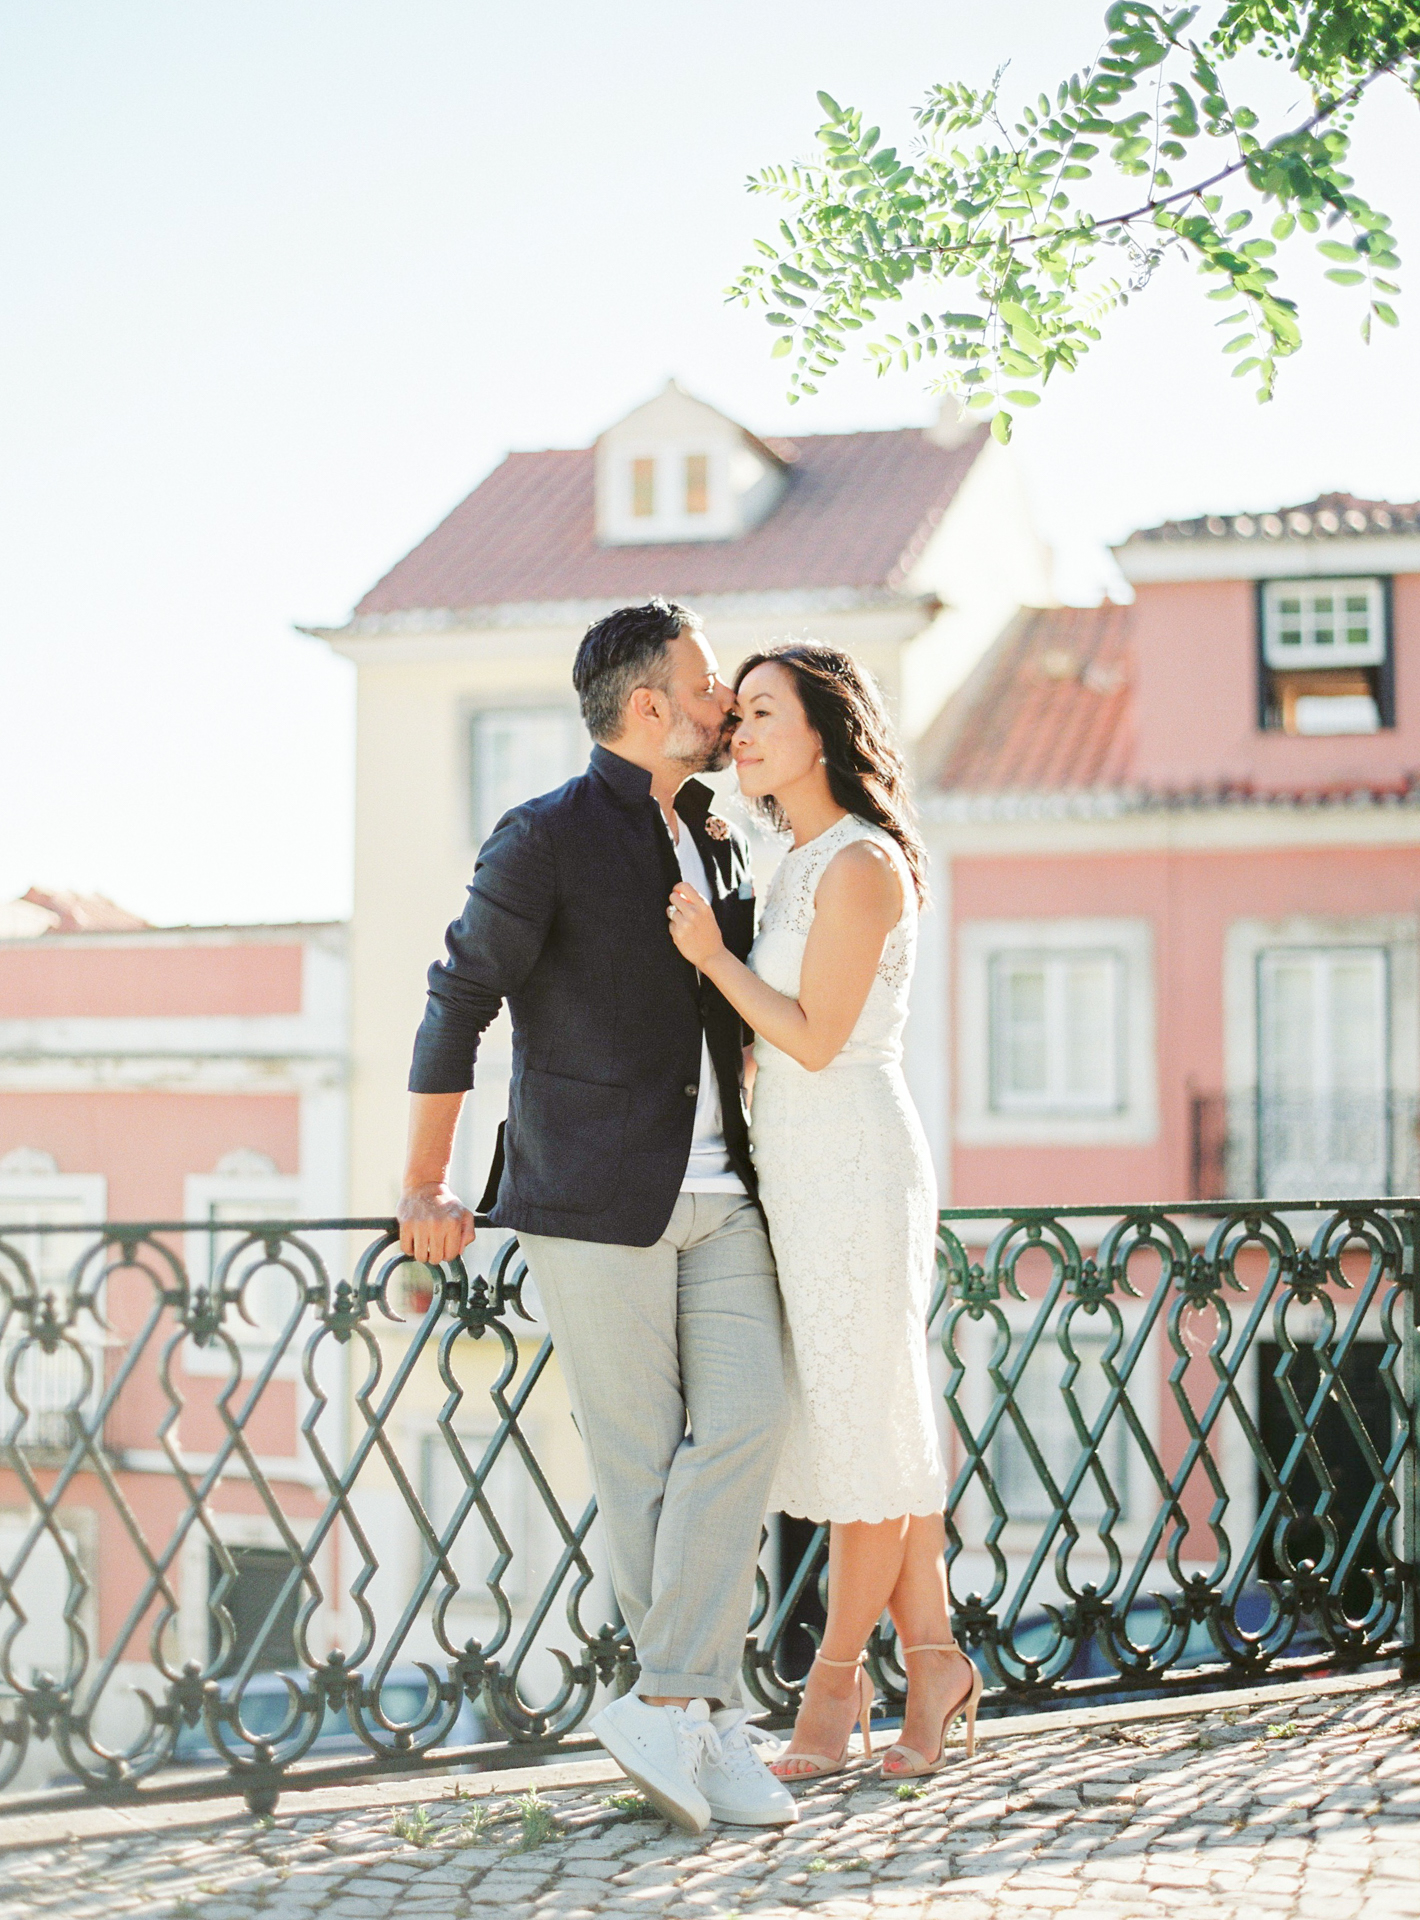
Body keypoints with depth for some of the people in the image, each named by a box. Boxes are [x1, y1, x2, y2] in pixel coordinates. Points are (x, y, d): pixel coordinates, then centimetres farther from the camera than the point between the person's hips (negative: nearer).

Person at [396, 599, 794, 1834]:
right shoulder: (545, 839, -7)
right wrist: (426, 1185, -3)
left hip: (718, 1195, 6)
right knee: (637, 1454, 0)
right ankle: (706, 1709, 10)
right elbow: (460, 1003, -4)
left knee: (745, 1419, -8)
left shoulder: (720, 844, 14)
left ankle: (672, 1704, -5)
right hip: (595, 1198, -6)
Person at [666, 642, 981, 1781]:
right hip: (798, 1169, 10)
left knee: (864, 1427, 2)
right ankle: (932, 1656, 18)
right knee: (873, 1426, 11)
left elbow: (816, 1038, -16)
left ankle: (836, 1681, 12)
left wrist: (712, 957, -11)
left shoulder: (860, 864, -13)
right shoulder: (804, 865, 15)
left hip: (851, 1166, -9)